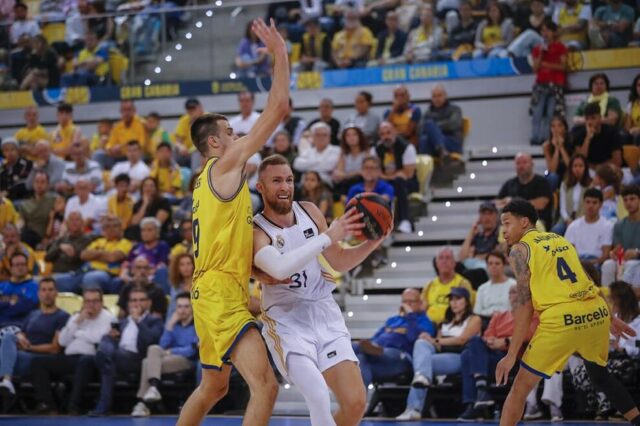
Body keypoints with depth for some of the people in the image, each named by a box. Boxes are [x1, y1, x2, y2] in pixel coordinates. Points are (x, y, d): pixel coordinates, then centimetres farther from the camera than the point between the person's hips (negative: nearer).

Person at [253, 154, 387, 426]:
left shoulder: (310, 212, 6)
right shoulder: (255, 231, -12)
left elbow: (338, 263, 13)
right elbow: (280, 268, -32)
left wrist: (372, 244, -5)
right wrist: (328, 237, -34)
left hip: (326, 315, 5)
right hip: (287, 321, -5)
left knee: (355, 404, -4)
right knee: (319, 399, -26)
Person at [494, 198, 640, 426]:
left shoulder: (520, 249, 4)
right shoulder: (559, 239, 23)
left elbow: (525, 305, -3)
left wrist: (511, 354, -3)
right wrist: (610, 318, 36)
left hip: (562, 319, -6)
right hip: (597, 311, 6)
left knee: (520, 387, 4)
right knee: (599, 374, 32)